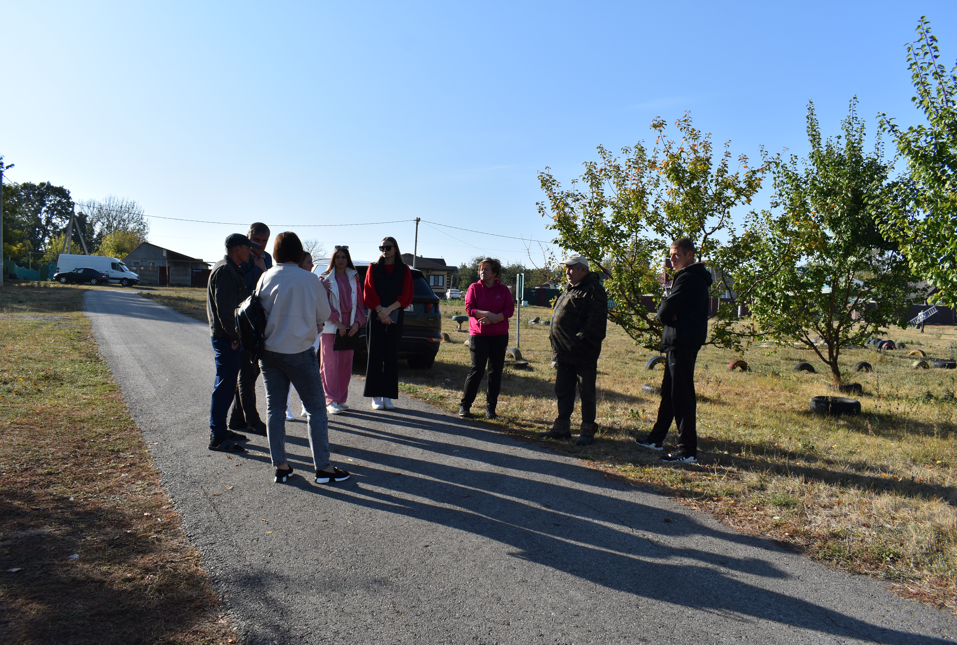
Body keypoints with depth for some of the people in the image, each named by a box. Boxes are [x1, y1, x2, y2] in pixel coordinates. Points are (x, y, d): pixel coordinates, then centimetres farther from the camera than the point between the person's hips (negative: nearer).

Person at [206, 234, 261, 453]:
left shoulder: (232, 270, 19)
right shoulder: (224, 270, -15)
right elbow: (223, 308, -22)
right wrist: (234, 336, -20)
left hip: (230, 337, 11)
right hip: (225, 337, -11)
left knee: (226, 385, 16)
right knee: (225, 386, -7)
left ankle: (220, 429, 27)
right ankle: (217, 437, -2)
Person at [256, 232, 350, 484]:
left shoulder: (266, 278, -3)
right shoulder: (310, 279, -9)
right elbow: (323, 315, 0)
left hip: (269, 350, 3)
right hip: (299, 351, -3)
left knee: (274, 408, 11)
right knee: (316, 408, 5)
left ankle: (280, 466, 14)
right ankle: (322, 467, 6)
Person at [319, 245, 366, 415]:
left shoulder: (353, 278, 14)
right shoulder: (326, 278, 3)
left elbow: (359, 302, 12)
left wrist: (357, 322, -1)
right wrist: (336, 321, -13)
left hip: (349, 327, 4)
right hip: (330, 327, -4)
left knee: (346, 364, 4)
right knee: (330, 363, -6)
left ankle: (342, 399, 13)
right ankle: (331, 401, -3)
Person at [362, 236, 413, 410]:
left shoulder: (404, 270, 9)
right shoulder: (373, 268, 10)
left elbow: (406, 295, 1)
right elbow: (369, 292, 1)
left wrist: (388, 310, -12)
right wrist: (380, 311, -12)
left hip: (395, 317, 0)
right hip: (376, 316, 0)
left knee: (391, 356, 0)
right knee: (375, 355, -3)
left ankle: (388, 396, 4)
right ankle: (376, 396, 0)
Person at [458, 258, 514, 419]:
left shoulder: (503, 290, 6)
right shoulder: (474, 288, 4)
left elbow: (509, 310, -4)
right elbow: (469, 308, -7)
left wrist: (493, 318, -19)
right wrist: (486, 313, -23)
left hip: (499, 336, 2)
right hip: (478, 334, -2)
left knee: (496, 372, 4)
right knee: (476, 370, -7)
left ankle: (491, 407, 14)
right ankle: (465, 405, 4)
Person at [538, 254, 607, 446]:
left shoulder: (594, 290, -10)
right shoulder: (569, 290, 19)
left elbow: (596, 322, -19)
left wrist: (582, 341, -23)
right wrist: (556, 344, 16)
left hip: (583, 354, -9)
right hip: (564, 352, 9)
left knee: (587, 393, 3)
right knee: (563, 391, 14)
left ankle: (587, 430, 12)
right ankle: (562, 427, 24)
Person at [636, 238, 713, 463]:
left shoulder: (688, 278, -16)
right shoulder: (693, 277, 19)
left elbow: (665, 312, -20)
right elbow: (664, 309, 15)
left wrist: (667, 314, 1)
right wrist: (670, 315, -6)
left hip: (682, 344, -11)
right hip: (679, 343, 11)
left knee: (681, 396, -7)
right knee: (669, 392, 17)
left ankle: (688, 451, -3)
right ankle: (656, 438, 29)